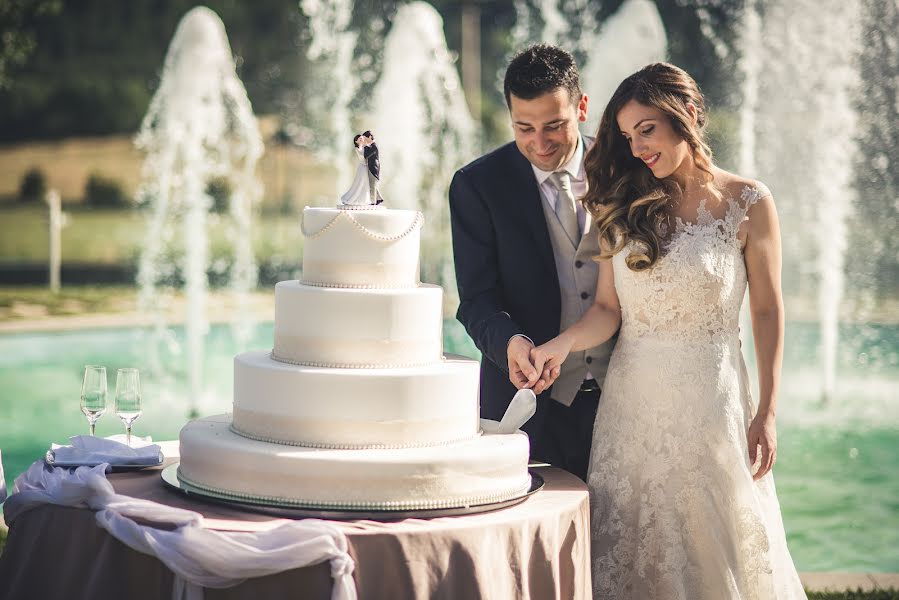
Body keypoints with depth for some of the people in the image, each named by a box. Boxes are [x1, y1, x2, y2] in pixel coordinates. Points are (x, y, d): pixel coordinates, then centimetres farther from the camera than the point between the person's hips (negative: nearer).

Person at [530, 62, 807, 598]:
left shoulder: (747, 203, -3)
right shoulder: (623, 204, 5)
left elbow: (767, 312, 0)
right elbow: (608, 308, 2)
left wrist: (767, 412, -4)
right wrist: (562, 344, -17)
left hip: (710, 400, -3)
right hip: (633, 402, 3)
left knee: (711, 545, 3)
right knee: (633, 548, 7)